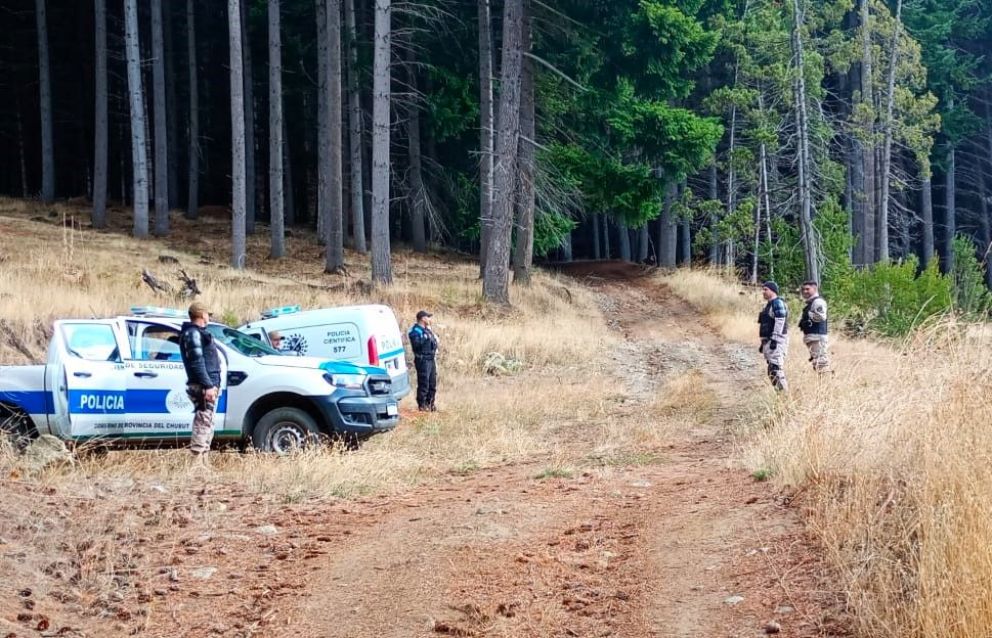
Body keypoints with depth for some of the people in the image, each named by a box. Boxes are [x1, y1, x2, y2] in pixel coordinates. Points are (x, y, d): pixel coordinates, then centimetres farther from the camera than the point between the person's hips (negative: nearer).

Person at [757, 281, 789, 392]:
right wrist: (763, 343, 25)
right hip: (768, 341, 11)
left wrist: (774, 339, -24)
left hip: (776, 341, -11)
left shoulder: (778, 303, -10)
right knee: (772, 371, 10)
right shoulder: (769, 305, 21)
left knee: (776, 369, -17)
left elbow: (780, 322, -19)